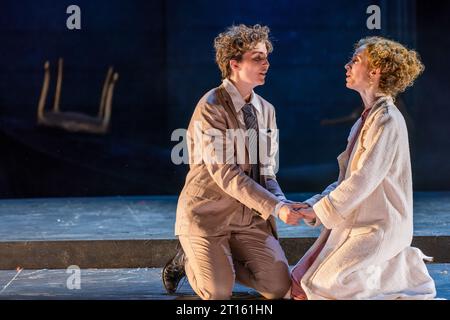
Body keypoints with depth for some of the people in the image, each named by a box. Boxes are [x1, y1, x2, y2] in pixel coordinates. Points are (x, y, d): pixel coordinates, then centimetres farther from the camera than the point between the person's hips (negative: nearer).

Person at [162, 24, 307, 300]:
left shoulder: (266, 110, 7)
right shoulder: (210, 108, -15)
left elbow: (266, 171, 10)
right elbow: (225, 174, -22)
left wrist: (281, 201, -12)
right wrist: (276, 208, -27)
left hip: (251, 215, 6)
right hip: (208, 214, -6)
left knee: (279, 287, -6)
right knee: (218, 293, -19)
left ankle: (221, 261, 18)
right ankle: (190, 259, 14)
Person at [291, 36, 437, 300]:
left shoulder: (387, 120, -15)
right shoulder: (366, 119, 13)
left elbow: (364, 179, -21)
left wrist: (320, 210, -16)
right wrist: (315, 203, 2)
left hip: (380, 226, -9)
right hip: (353, 222, 9)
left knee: (323, 286, -16)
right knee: (299, 287, 4)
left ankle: (404, 268, -1)